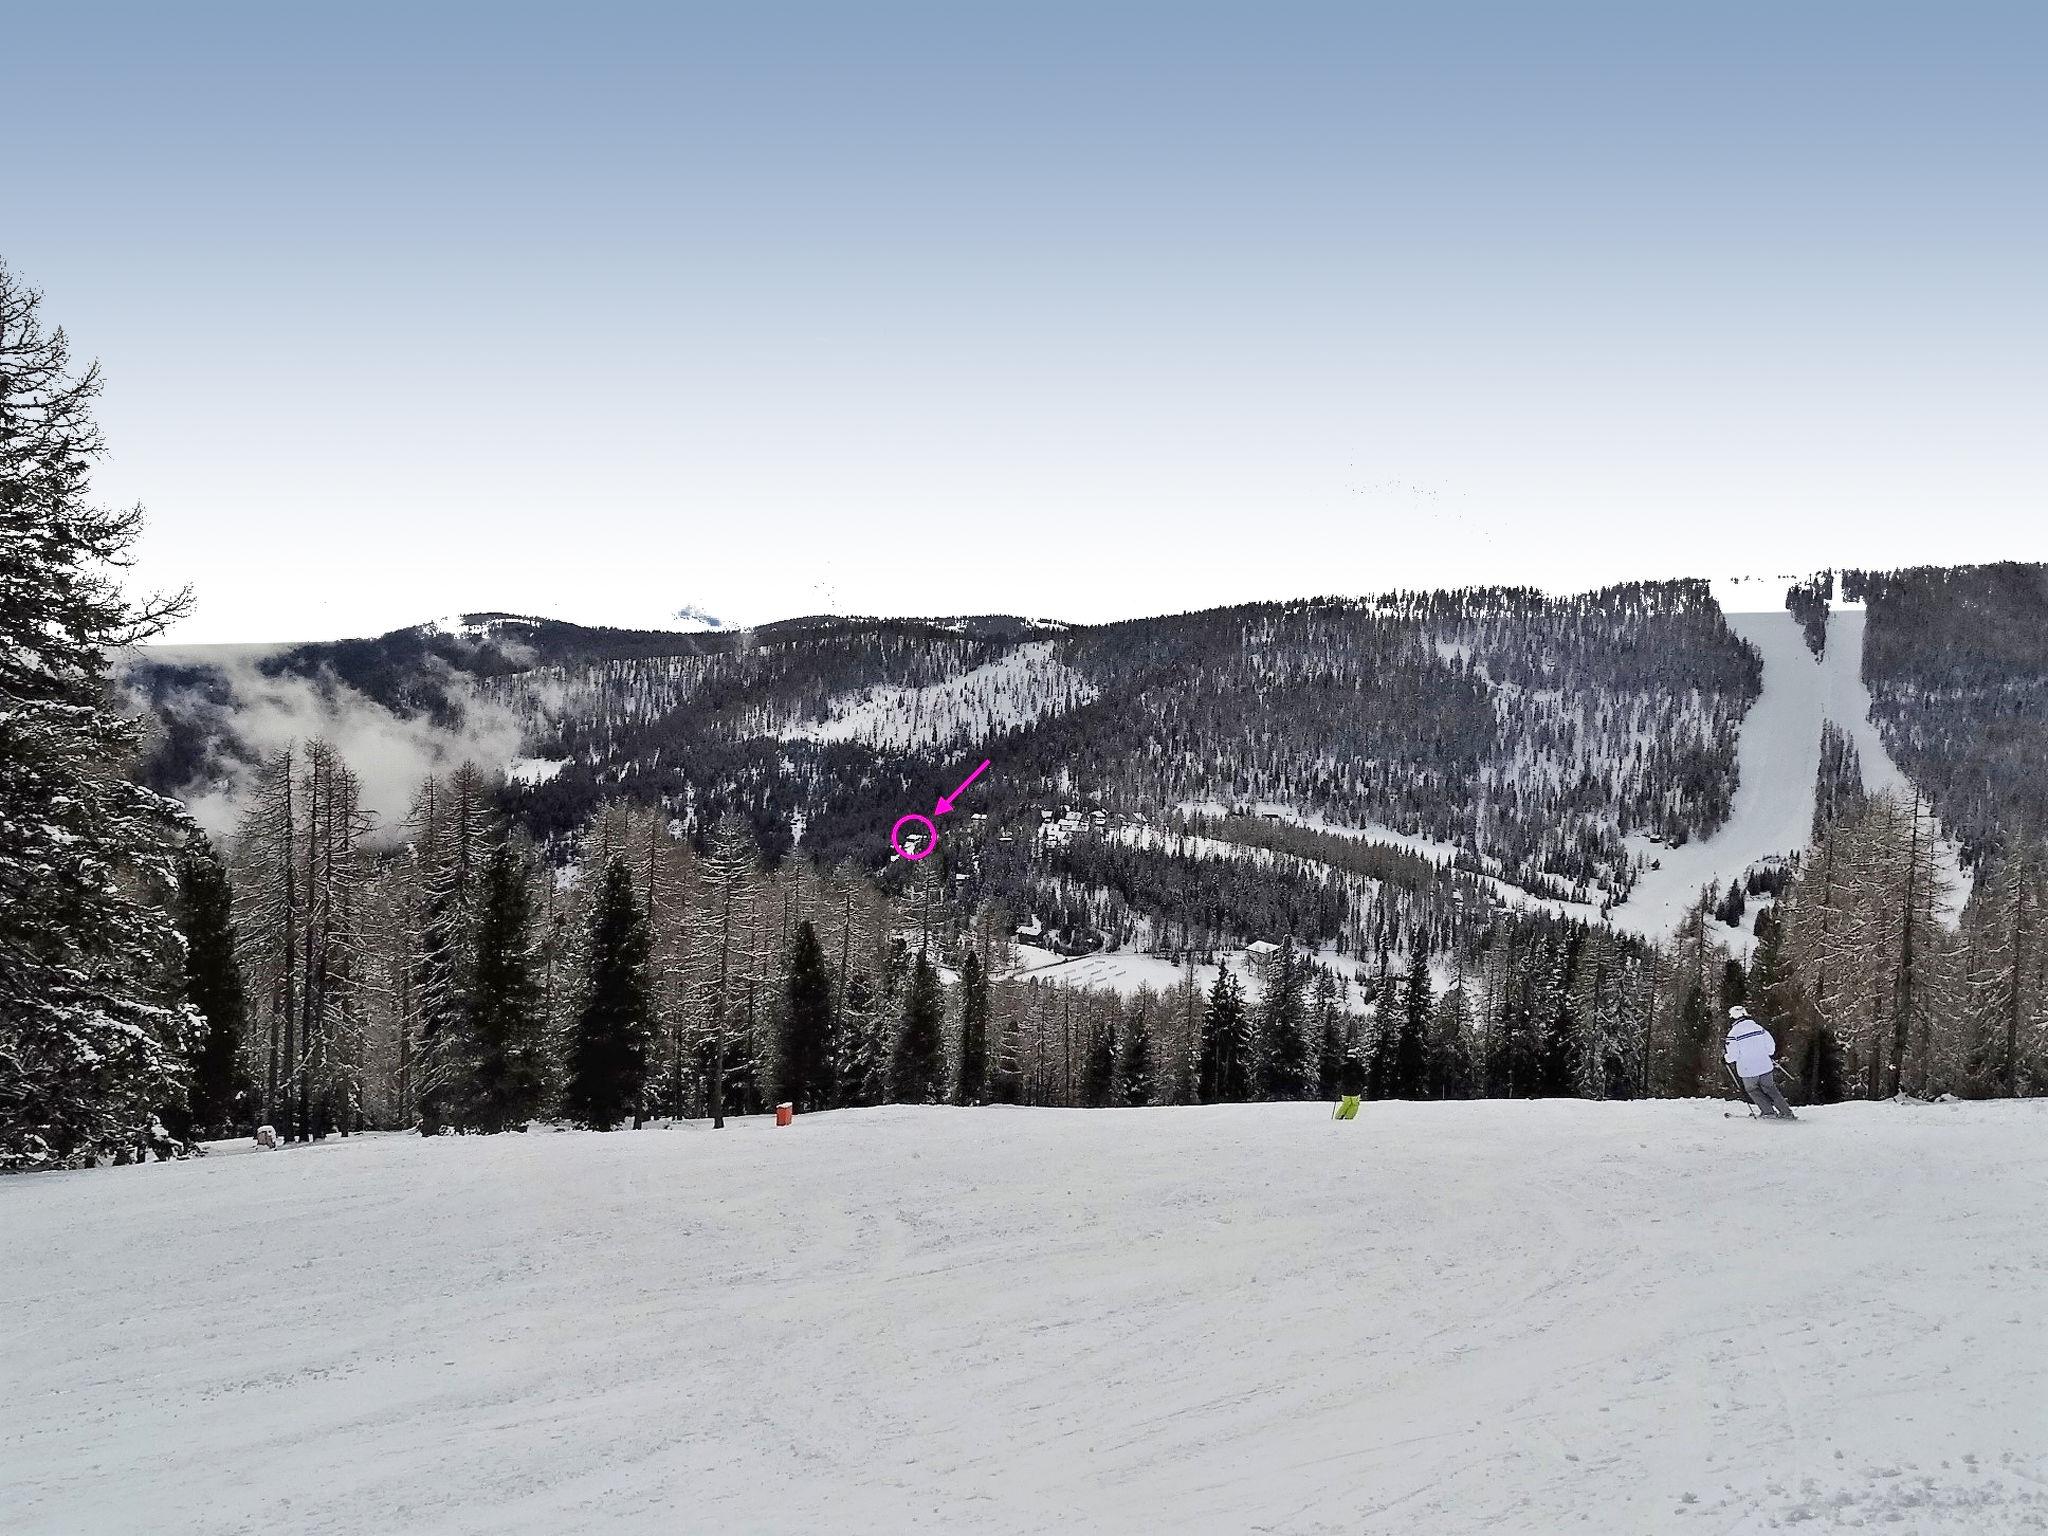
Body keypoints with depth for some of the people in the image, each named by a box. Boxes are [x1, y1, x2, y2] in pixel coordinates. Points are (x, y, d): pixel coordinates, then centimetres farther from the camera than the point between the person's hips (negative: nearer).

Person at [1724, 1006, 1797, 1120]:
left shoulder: (1733, 1034, -11)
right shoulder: (1758, 1028, 3)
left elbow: (1732, 1056, -13)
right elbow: (1771, 1046, 6)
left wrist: (1725, 1057, 8)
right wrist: (1772, 1058, 24)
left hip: (1748, 1071, -4)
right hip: (1765, 1066, 4)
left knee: (1752, 1089, 20)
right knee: (1769, 1089, 19)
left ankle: (1769, 1112, 13)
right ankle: (1787, 1112, 16)